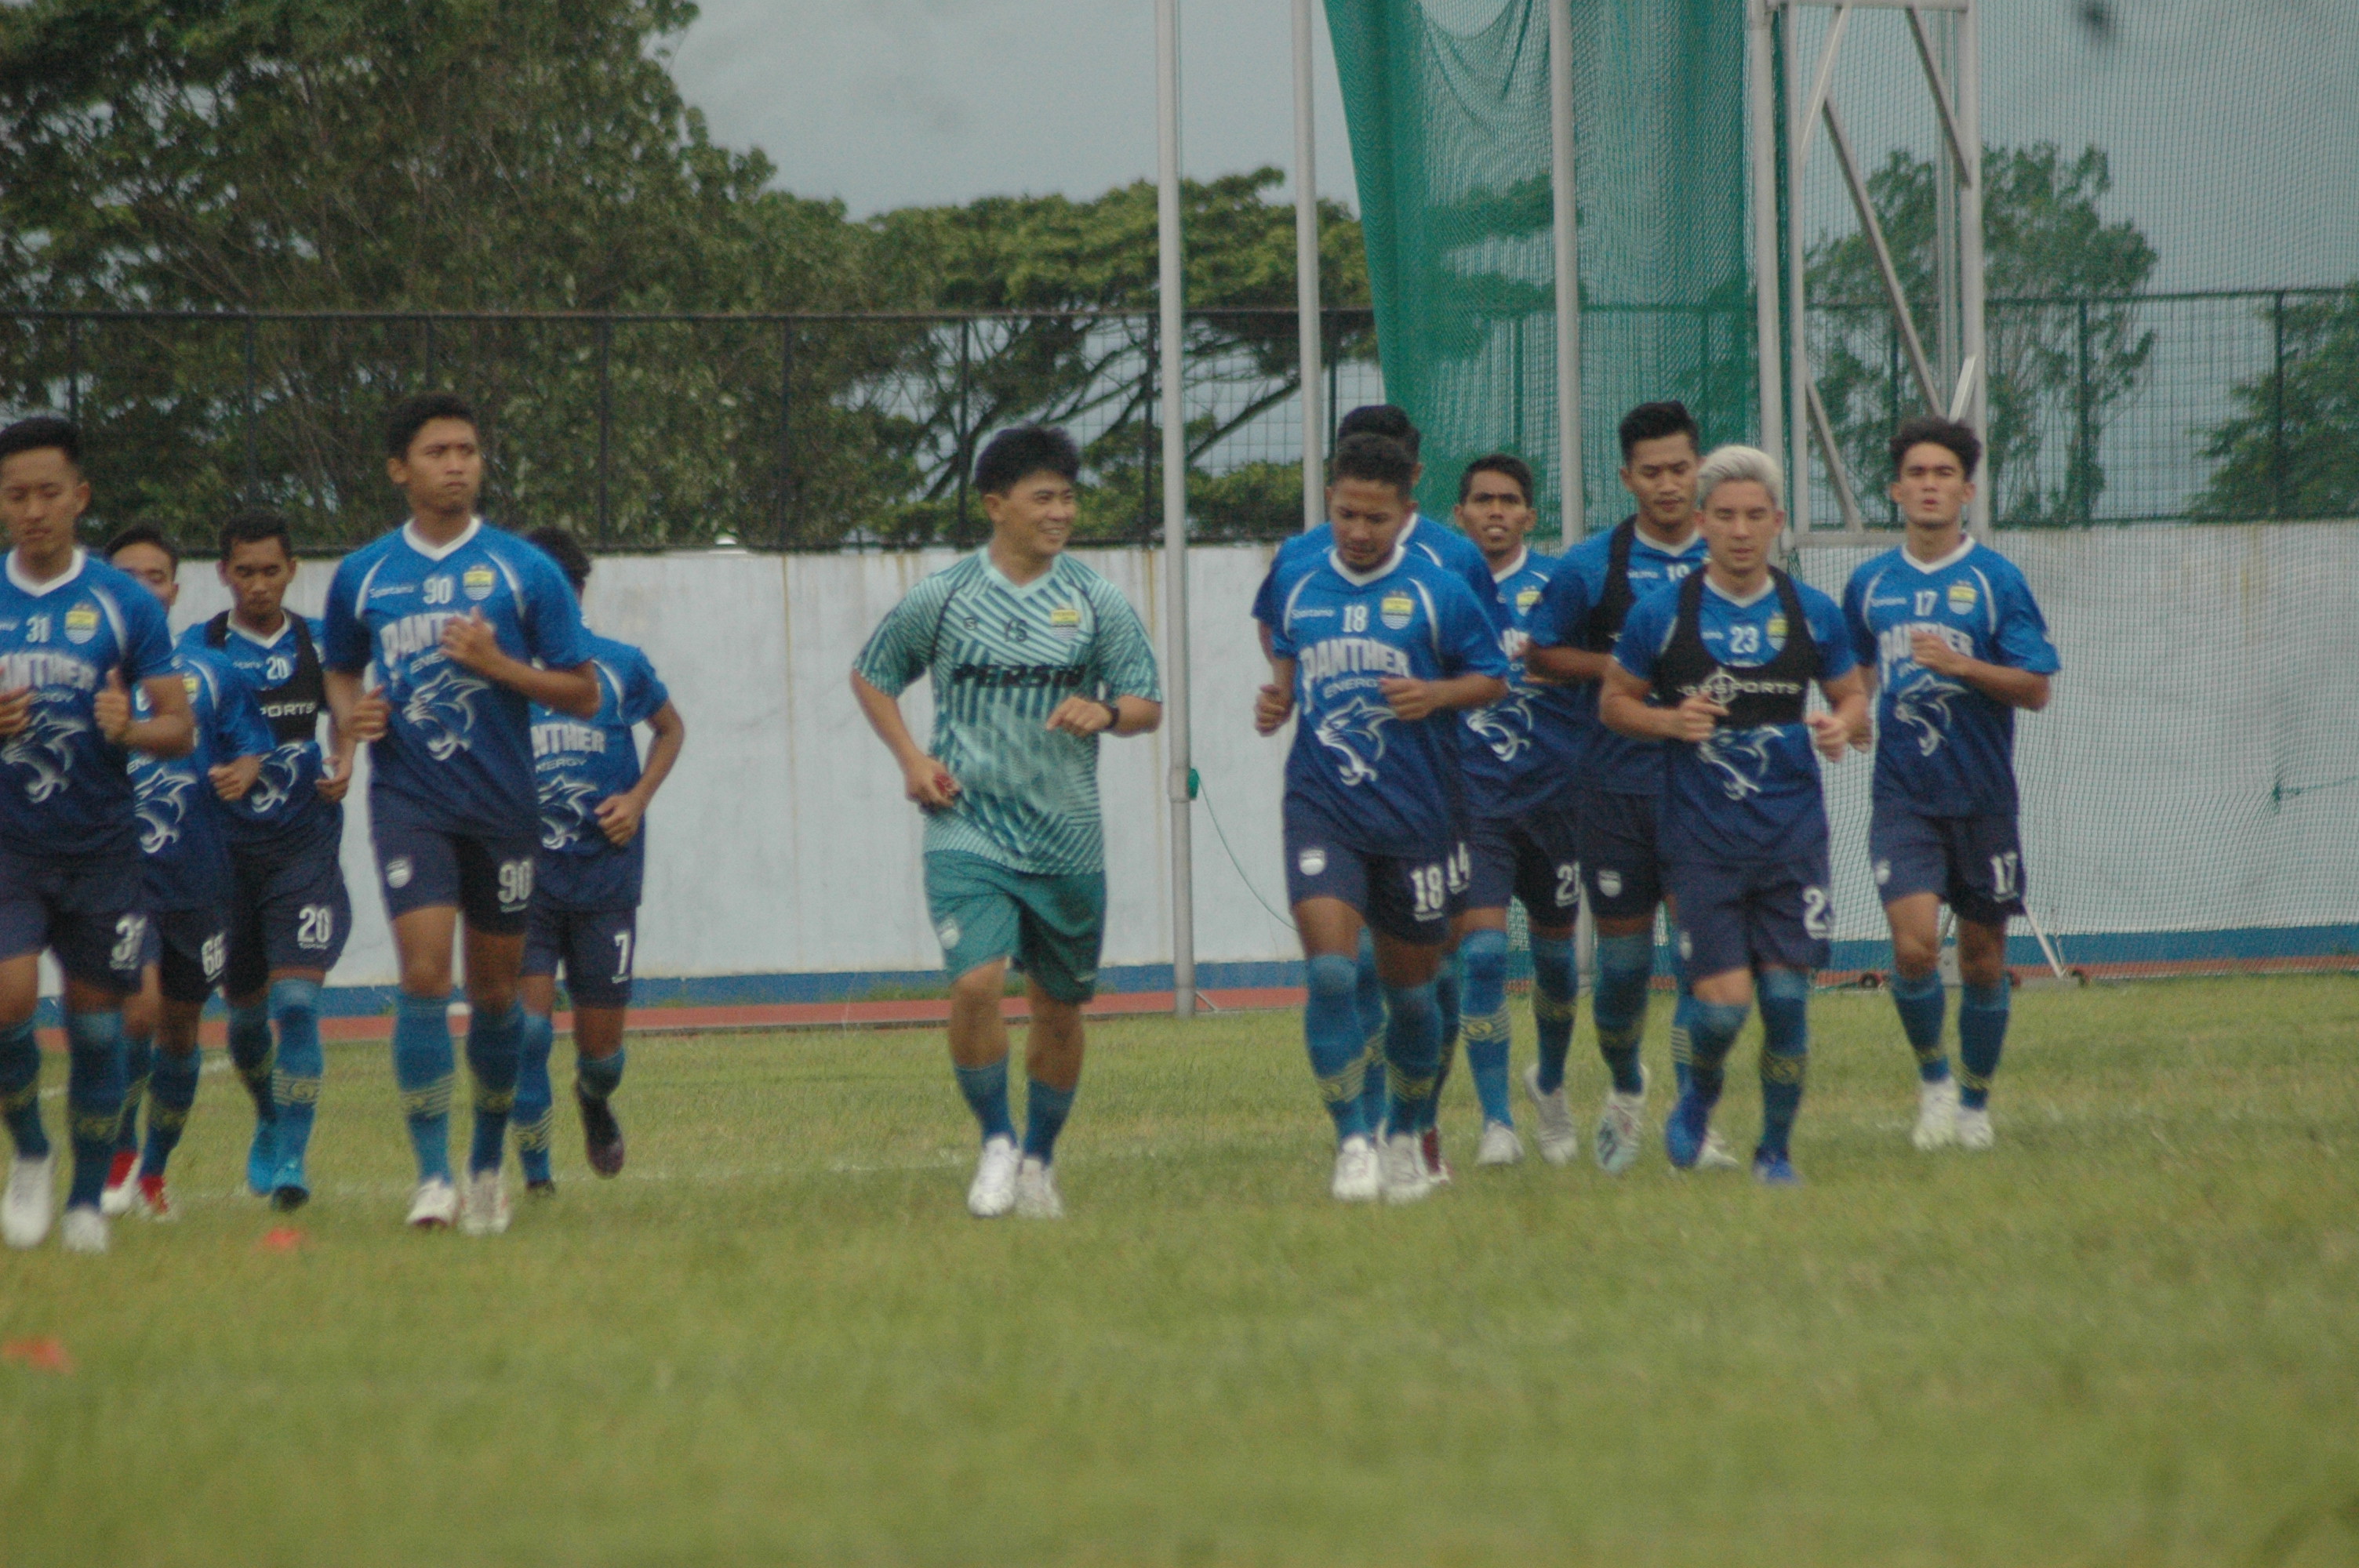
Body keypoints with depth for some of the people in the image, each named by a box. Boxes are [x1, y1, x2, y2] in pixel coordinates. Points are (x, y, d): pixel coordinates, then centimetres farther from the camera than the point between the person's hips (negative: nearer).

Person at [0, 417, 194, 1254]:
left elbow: (181, 727, 1)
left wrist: (133, 729, -21)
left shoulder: (126, 604, 0)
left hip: (100, 846, 0)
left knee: (96, 1022, 3)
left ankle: (87, 1198, 17)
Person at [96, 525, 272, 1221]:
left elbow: (252, 746, 10)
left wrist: (243, 773, -12)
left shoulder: (209, 674, 7)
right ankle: (119, 1156, -1)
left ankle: (154, 1171, 30)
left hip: (195, 872, 3)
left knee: (180, 1027, 13)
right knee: (139, 1007, -20)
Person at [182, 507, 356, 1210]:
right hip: (228, 853, 1)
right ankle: (269, 1123, 40)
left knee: (296, 1000, -16)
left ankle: (292, 1157, -14)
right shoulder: (199, 647, -3)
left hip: (305, 845, 0)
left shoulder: (318, 644, 4)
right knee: (245, 1010, 13)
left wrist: (342, 765, -1)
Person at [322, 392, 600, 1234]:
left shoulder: (523, 570, 0)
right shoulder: (362, 576, 6)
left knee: (494, 987, 8)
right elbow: (340, 670, 23)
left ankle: (489, 1162, 27)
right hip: (408, 800, 0)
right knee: (424, 973, -16)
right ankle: (432, 1174, -16)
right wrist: (349, 714, 0)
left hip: (502, 806, 0)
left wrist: (498, 664, -15)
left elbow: (583, 693, 0)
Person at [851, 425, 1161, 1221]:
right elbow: (870, 675, 14)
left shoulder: (1097, 602, 3)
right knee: (975, 983, -19)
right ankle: (996, 1143, 1)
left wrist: (1107, 712, -18)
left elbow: (1148, 704, 5)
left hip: (1067, 840, 2)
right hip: (968, 832, -2)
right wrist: (910, 758, 0)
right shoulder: (940, 599, 0)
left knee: (1059, 1005, 9)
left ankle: (1039, 1158, 29)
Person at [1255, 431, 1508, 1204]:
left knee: (1410, 988, 10)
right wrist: (1274, 704, 3)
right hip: (1323, 810, 1)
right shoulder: (1300, 588, 7)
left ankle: (1408, 1137, 32)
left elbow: (1494, 678, 3)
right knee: (1330, 971, -18)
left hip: (1414, 815, -1)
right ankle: (1351, 1141, -10)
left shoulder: (1436, 591, -3)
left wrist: (1438, 694, -15)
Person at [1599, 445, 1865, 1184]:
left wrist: (1842, 724, -8)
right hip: (1702, 839, -2)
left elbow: (1852, 692, 15)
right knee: (1723, 1004, -9)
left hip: (1793, 836, 2)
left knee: (1786, 997, -2)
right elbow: (1613, 701, 7)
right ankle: (1699, 1095, 24)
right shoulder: (1663, 612, -1)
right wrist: (1669, 720, -13)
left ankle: (1776, 1150, 15)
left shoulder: (1812, 613, 4)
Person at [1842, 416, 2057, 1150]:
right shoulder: (1871, 583, 7)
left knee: (1983, 959, 6)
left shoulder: (1996, 580, -4)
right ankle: (1932, 1077, 7)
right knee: (1915, 945, -16)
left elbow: (2036, 688, -8)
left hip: (1981, 798, -1)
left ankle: (1975, 1101, 25)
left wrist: (1961, 665, -22)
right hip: (1902, 796, 1)